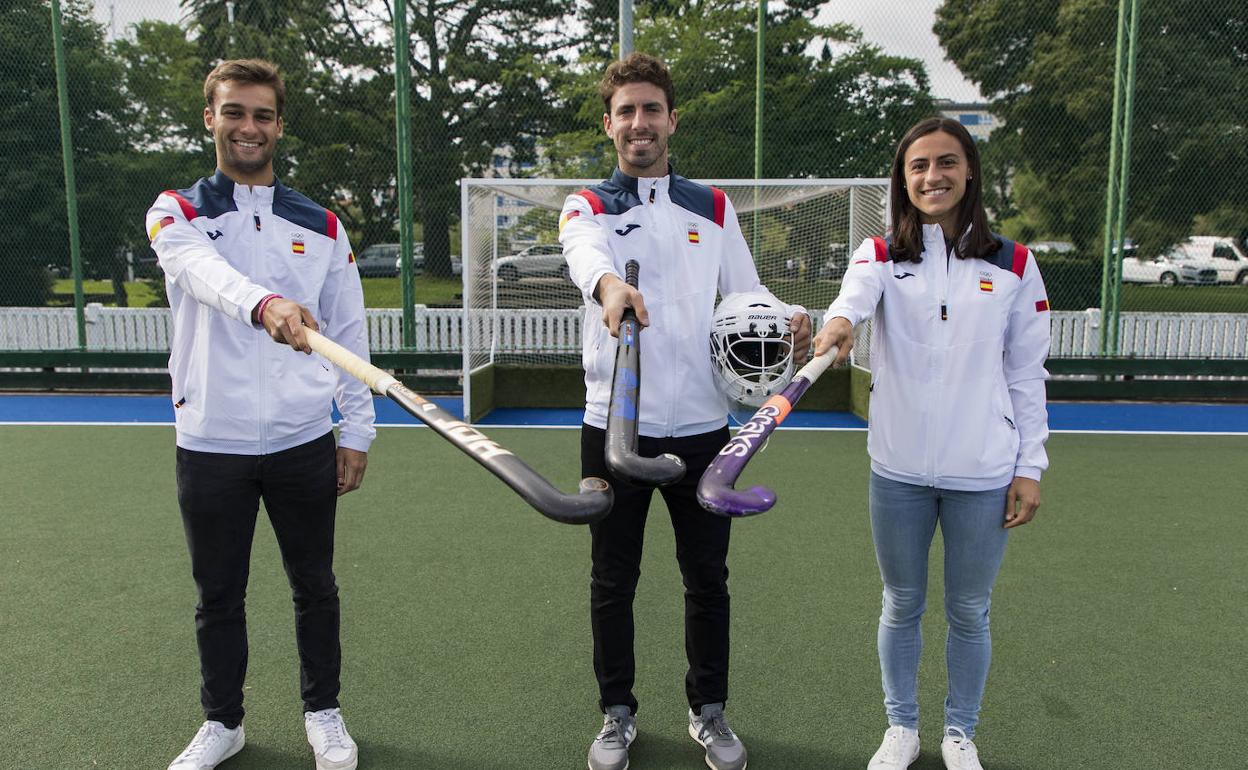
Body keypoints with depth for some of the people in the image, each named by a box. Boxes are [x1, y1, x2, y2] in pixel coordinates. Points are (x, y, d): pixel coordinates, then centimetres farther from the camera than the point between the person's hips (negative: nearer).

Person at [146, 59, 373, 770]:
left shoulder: (321, 225, 6)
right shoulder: (177, 214, 1)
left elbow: (350, 332, 7)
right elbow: (205, 272, -24)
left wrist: (358, 432, 3)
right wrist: (265, 304, -46)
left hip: (304, 443, 1)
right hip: (210, 443, 0)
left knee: (315, 586, 11)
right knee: (218, 595, 13)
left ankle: (323, 712, 31)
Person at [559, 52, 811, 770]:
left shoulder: (715, 208, 10)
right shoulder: (588, 206, 1)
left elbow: (748, 293, 8)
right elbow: (587, 252, -23)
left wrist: (786, 318, -16)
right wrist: (610, 285, -47)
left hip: (701, 424, 2)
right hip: (614, 424, -1)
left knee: (708, 578, 11)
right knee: (613, 581, 10)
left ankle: (709, 710, 32)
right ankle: (619, 712, 30)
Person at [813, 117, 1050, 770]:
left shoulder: (1013, 265, 1)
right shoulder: (881, 256, 1)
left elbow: (1027, 374, 4)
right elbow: (856, 293, -24)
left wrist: (1030, 466, 1)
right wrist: (838, 322, -47)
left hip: (983, 473, 0)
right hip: (898, 469, 0)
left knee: (968, 612, 13)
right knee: (901, 606, 15)